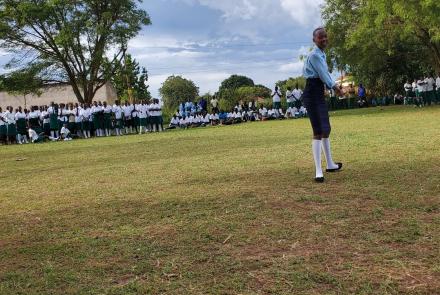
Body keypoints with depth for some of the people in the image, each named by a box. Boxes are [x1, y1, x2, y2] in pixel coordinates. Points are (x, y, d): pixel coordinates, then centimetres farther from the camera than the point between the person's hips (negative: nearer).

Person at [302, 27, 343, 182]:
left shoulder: (322, 54, 16)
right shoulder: (314, 55, -14)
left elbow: (325, 74, 15)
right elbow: (322, 74, -14)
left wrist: (334, 86, -1)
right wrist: (334, 87, -1)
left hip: (320, 94, 11)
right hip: (312, 95, -11)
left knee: (326, 129, 19)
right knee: (318, 131, -13)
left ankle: (330, 164, 33)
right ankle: (318, 171, -11)